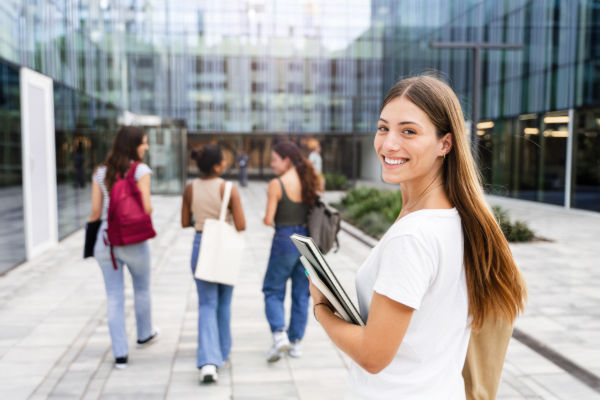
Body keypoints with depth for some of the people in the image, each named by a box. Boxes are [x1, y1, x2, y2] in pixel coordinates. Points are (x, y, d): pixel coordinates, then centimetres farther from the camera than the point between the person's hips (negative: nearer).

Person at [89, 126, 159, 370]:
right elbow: (146, 207, -16)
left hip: (106, 240, 3)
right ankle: (144, 335, 41)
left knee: (114, 297, 8)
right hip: (134, 241, -3)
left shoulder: (100, 172, 4)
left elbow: (95, 210, 3)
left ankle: (120, 354, 11)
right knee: (142, 290, 21)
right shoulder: (141, 170, -9)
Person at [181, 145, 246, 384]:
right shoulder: (230, 190, -13)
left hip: (200, 244, 2)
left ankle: (208, 361, -10)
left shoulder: (190, 189, -1)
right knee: (224, 303, 18)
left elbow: (185, 223, 6)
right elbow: (241, 226, -14)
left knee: (207, 304, 4)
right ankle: (222, 352, 34)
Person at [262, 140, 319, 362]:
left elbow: (269, 220, -12)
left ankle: (279, 334, -7)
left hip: (284, 241, -5)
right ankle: (295, 342, 20)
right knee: (301, 294, 14)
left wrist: (265, 218, 9)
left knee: (273, 291, 11)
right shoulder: (308, 182, 4)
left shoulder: (277, 184, -12)